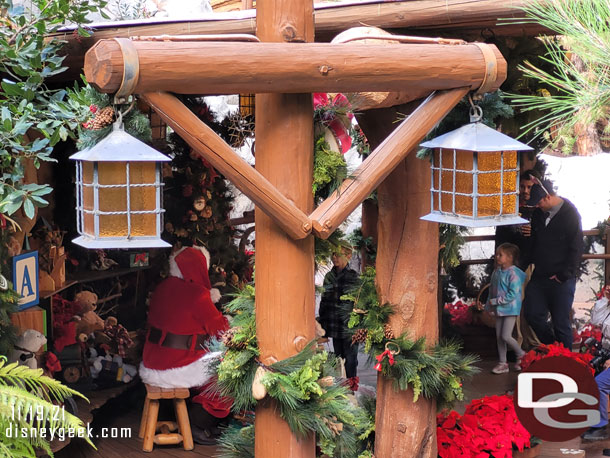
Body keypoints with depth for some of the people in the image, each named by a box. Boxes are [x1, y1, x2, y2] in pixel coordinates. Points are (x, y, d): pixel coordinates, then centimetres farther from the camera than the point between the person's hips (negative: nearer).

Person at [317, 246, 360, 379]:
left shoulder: (354, 277, -5)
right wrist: (322, 322, 14)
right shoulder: (328, 277, 10)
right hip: (335, 327, 5)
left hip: (349, 327, -5)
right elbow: (324, 301, 18)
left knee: (350, 361, 0)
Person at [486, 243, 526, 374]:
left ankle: (521, 355, 12)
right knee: (499, 337, 9)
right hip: (499, 309, 8)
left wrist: (495, 301, -20)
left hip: (510, 309, -8)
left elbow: (512, 294, -22)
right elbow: (492, 289, 16)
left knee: (506, 336, -11)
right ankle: (502, 363, 18)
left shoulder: (513, 273, -17)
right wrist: (489, 305, 9)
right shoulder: (496, 272, 7)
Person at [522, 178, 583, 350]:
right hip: (539, 277, 6)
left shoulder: (570, 214, -9)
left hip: (561, 279, -6)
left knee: (561, 323, -1)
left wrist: (564, 275, -14)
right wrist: (530, 264, 10)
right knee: (533, 316, 5)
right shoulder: (538, 213, 10)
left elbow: (576, 249, -10)